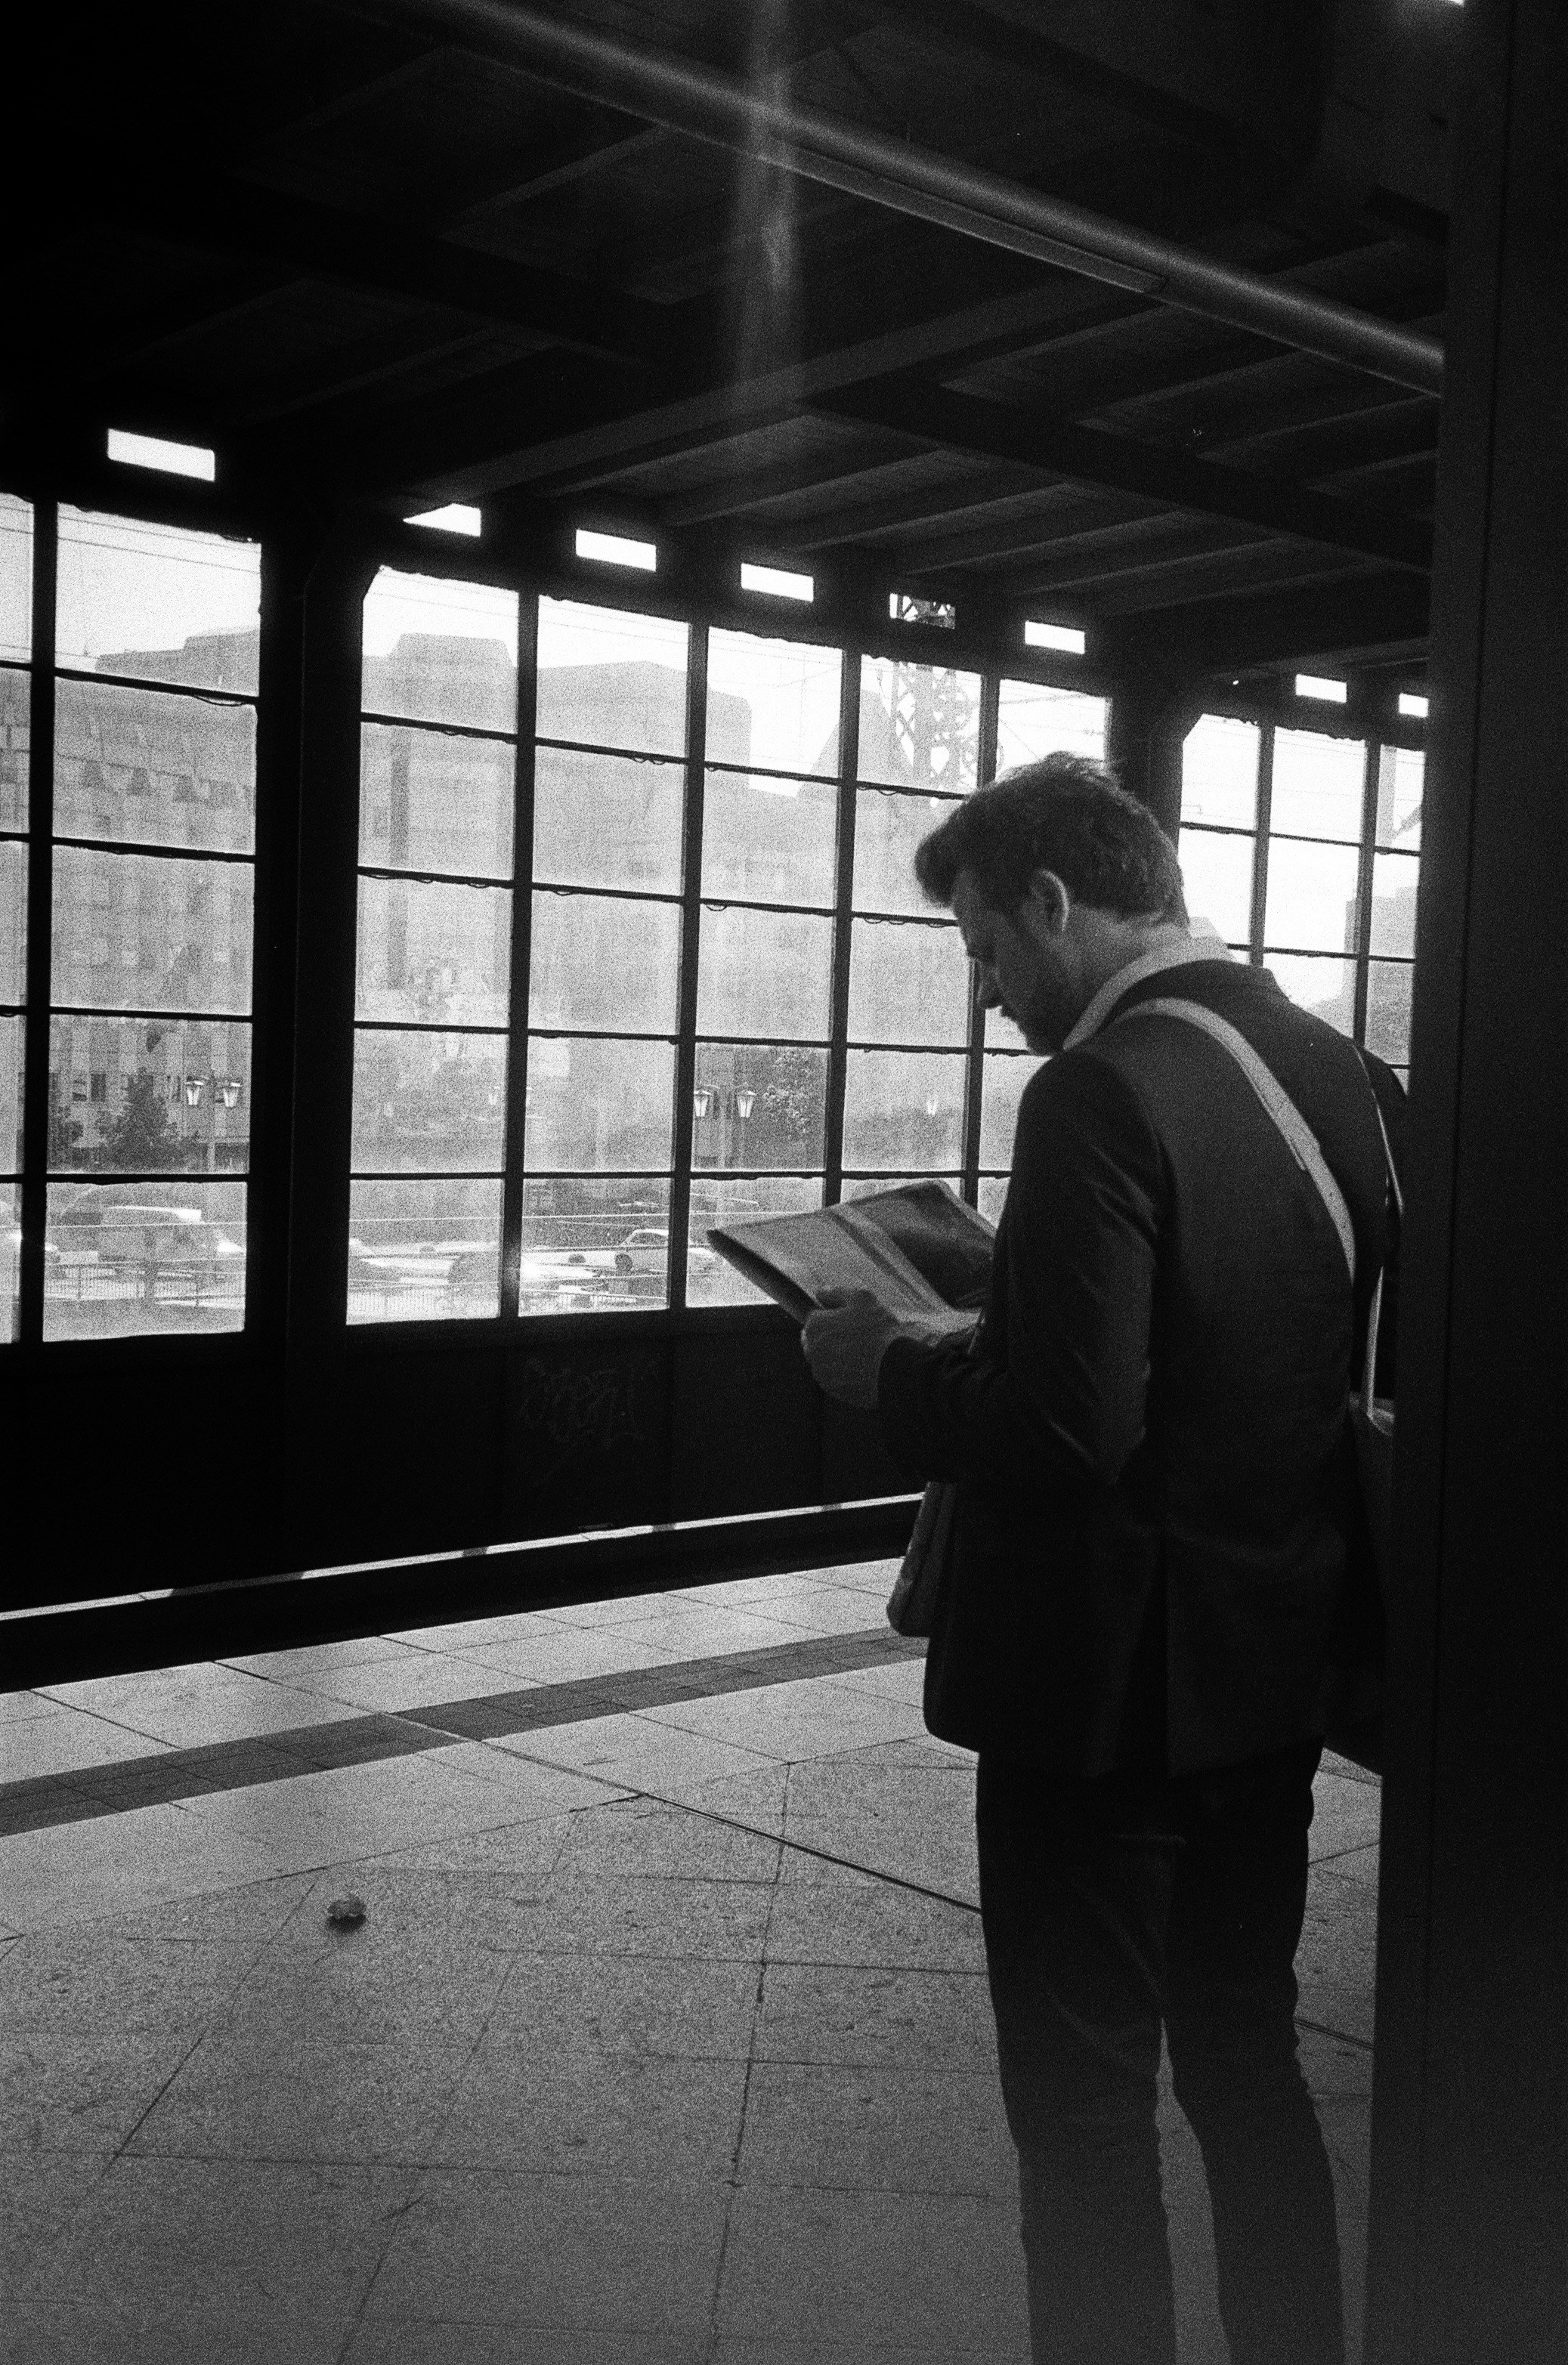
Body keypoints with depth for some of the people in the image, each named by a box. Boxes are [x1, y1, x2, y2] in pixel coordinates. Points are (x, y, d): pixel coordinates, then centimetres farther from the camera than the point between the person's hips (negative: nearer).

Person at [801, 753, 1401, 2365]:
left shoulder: (1104, 1096, -22)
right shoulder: (1338, 1073, 4)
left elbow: (1066, 1433, -27)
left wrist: (885, 1368, -11)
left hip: (1105, 1686, -8)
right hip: (1273, 1669, 8)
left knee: (1086, 2108, 8)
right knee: (1248, 2066, 23)